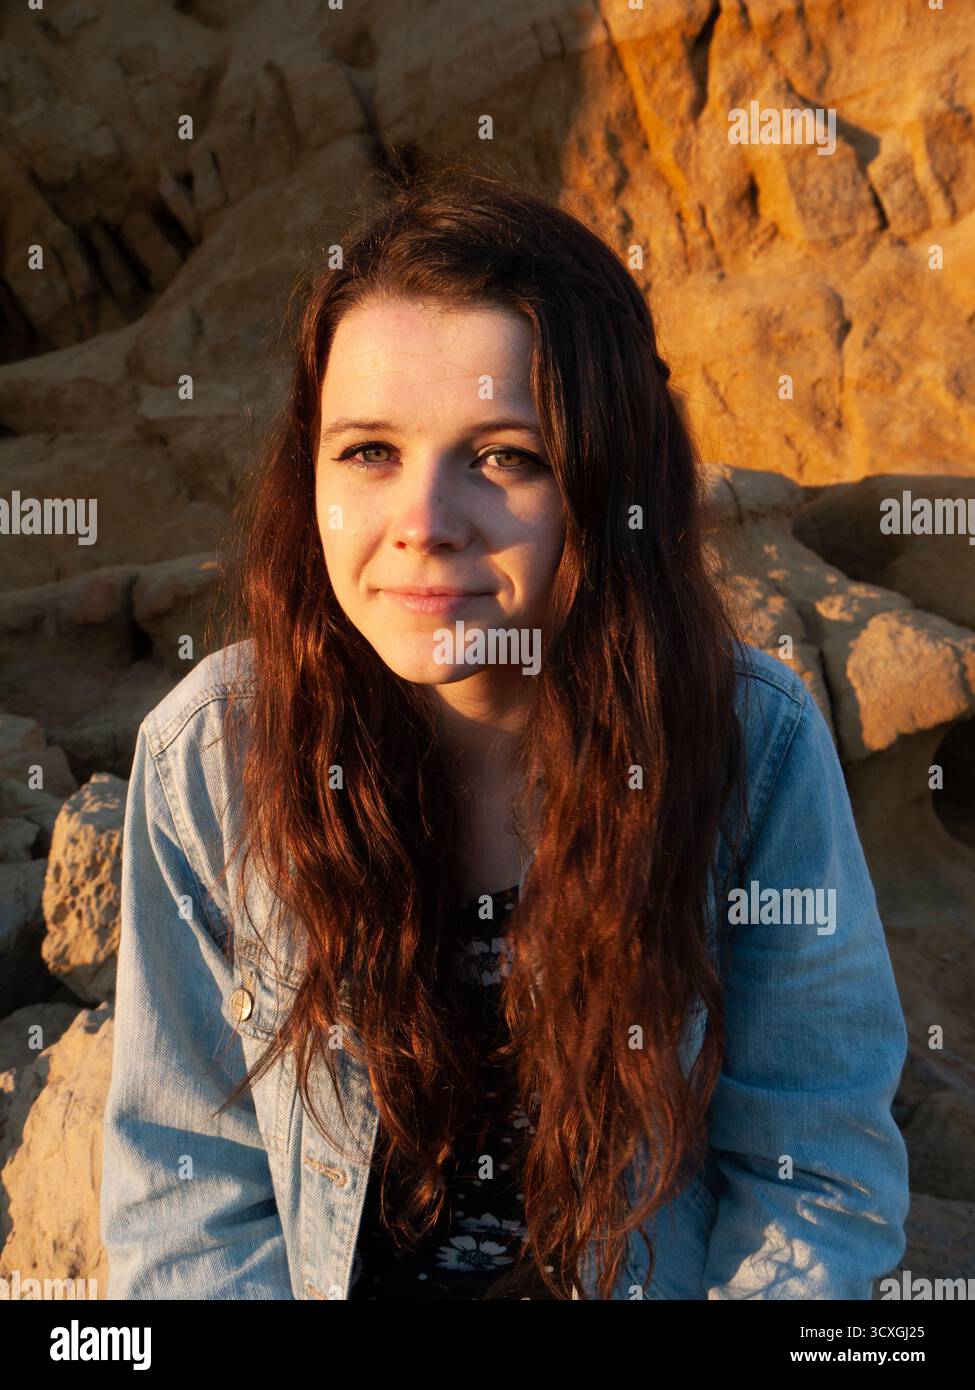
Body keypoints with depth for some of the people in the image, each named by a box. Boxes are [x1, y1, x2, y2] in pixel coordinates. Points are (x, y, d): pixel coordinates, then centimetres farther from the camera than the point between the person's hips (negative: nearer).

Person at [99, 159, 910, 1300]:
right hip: (333, 1271, 0)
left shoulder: (755, 745, -15)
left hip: (659, 1282, 1)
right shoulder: (205, 754, -13)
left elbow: (818, 1171, -6)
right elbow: (186, 1179, -5)